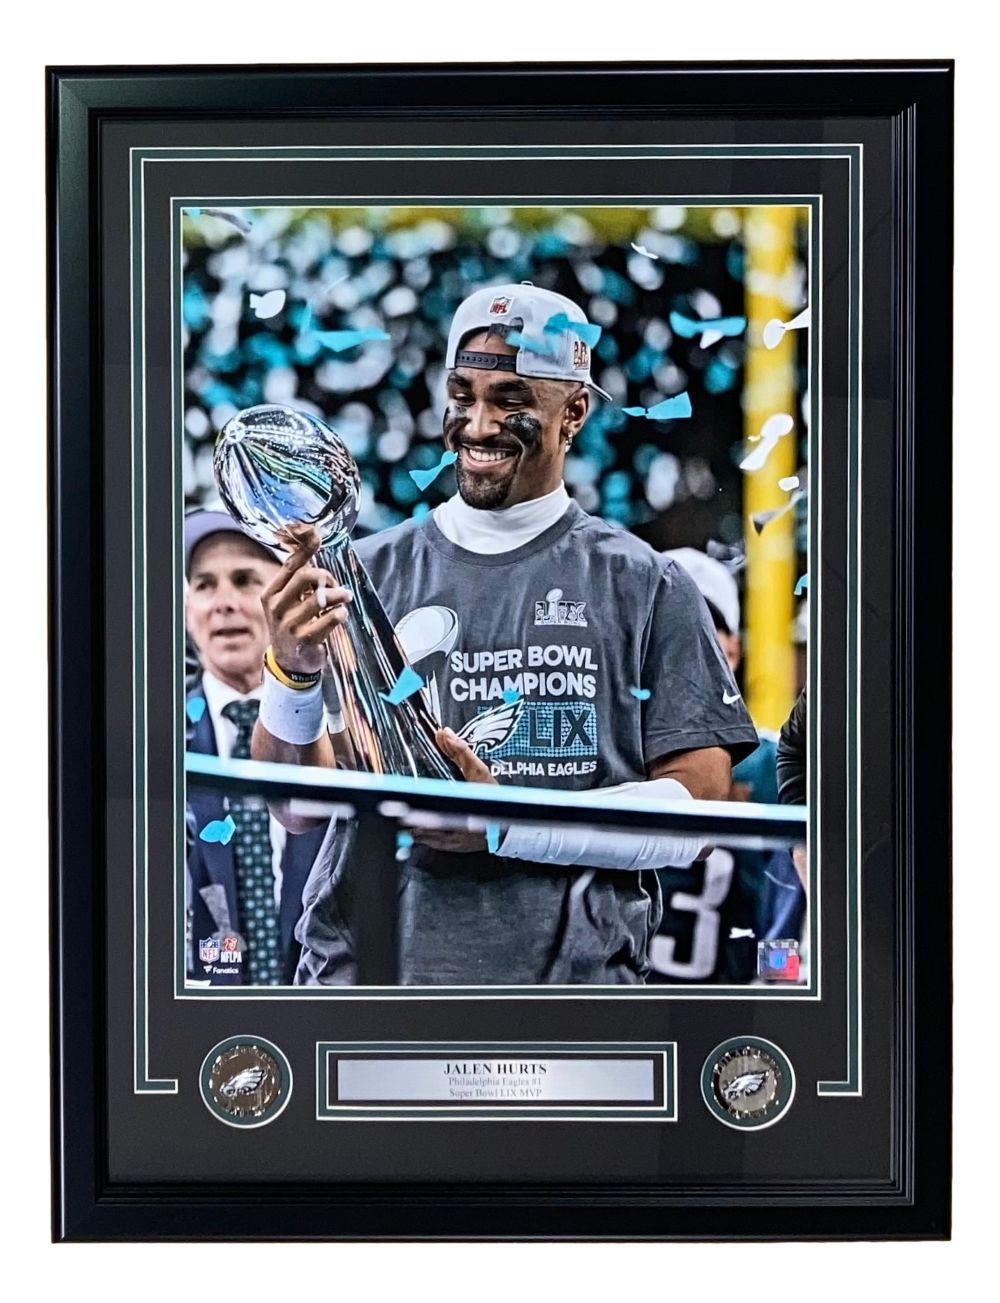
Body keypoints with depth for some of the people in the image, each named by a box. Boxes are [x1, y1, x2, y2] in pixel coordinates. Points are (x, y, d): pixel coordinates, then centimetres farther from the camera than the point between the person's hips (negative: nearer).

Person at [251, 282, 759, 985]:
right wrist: (292, 675, -16)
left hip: (572, 972, -1)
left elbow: (699, 808, -4)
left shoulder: (646, 586, 2)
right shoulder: (366, 571, 6)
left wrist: (506, 825, -14)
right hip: (362, 961, 1)